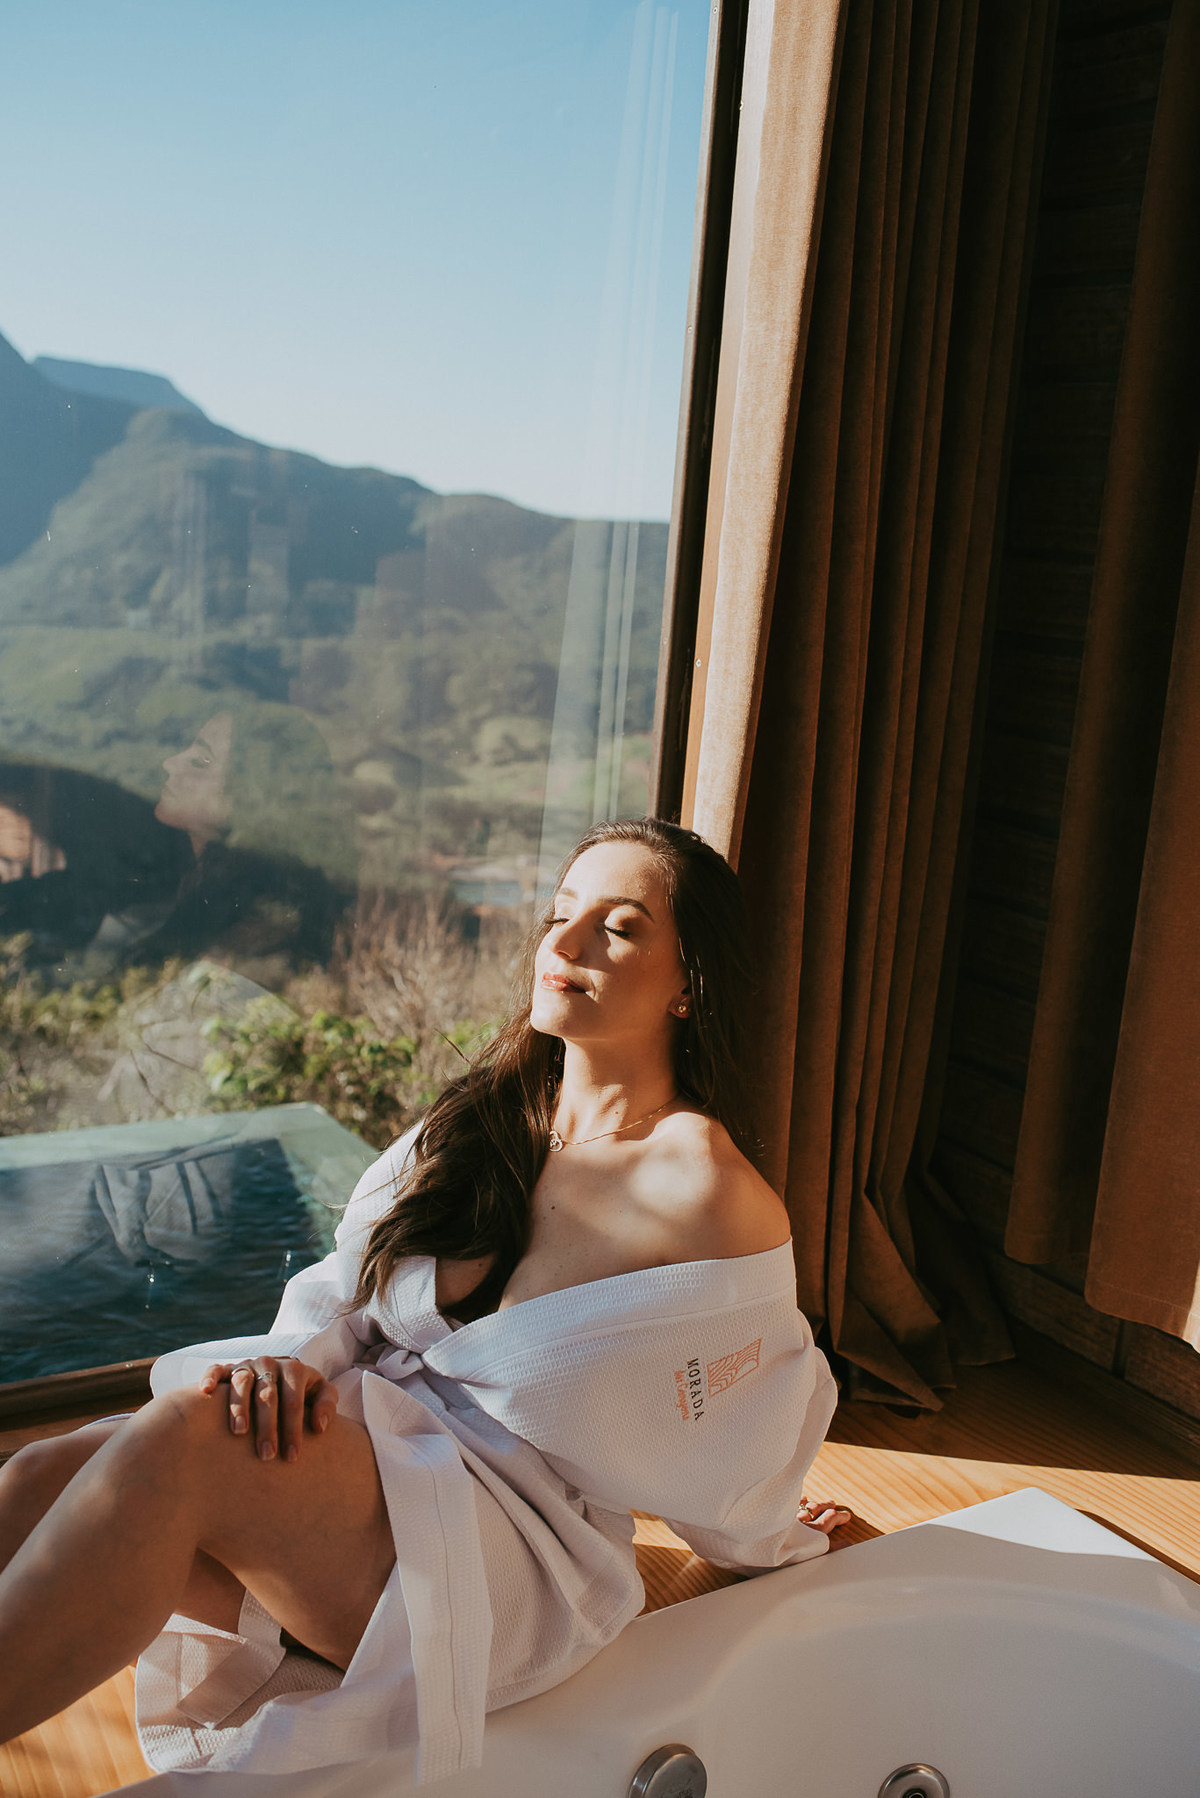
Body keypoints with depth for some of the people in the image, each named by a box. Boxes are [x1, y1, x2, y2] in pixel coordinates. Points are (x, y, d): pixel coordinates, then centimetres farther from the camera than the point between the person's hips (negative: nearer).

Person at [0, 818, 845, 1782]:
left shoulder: (712, 1199, -11)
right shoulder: (474, 1125, 7)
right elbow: (340, 1302, 9)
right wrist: (290, 1365, -11)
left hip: (522, 1558, -5)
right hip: (368, 1458, 6)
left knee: (183, 1439, -31)